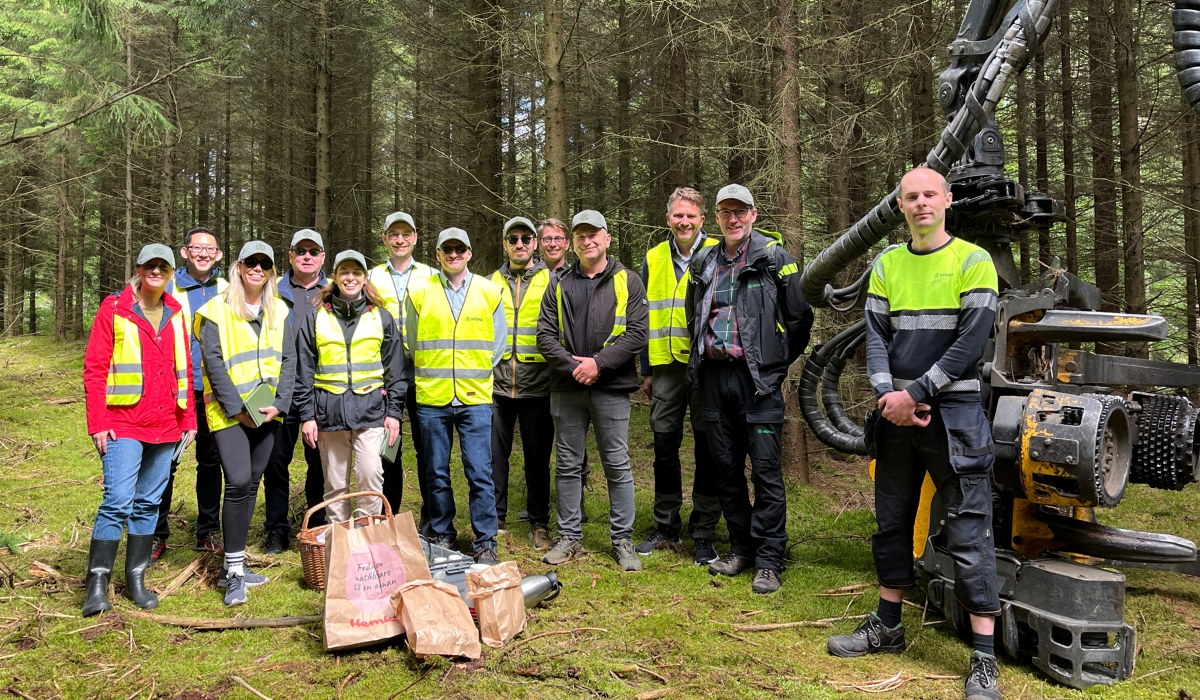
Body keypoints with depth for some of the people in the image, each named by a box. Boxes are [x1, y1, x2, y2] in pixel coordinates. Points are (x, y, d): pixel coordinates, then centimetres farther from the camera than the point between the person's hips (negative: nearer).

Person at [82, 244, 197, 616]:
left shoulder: (175, 313, 10)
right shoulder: (113, 309, -2)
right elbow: (94, 368, -5)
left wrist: (189, 418, 10)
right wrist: (98, 423, -10)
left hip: (165, 425, 5)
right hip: (124, 423, -4)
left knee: (148, 503, 10)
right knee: (118, 501, -11)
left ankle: (136, 578, 20)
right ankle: (97, 583, 1)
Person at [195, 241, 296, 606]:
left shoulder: (278, 311, 9)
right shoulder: (217, 310, -4)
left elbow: (288, 359, 5)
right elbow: (214, 363, -9)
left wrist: (279, 403, -7)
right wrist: (238, 408, -14)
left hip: (267, 412, 5)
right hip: (229, 411, -5)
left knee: (251, 483, 10)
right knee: (238, 482, -15)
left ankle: (234, 564, 21)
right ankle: (233, 570, -5)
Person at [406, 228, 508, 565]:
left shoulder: (489, 291, 5)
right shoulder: (419, 292, 5)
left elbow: (498, 342, 10)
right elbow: (413, 342, 12)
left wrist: (479, 374, 7)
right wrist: (430, 376, 10)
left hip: (475, 397, -1)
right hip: (431, 398, 1)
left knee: (480, 473, -3)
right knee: (437, 473, 9)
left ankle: (485, 543, 6)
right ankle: (442, 536, 23)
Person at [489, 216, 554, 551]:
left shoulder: (551, 281, 4)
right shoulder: (492, 283, 11)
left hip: (537, 387, -2)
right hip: (498, 385, 2)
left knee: (538, 457, 7)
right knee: (495, 454, 7)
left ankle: (539, 524, 20)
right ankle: (494, 518, 22)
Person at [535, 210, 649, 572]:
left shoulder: (628, 282, 3)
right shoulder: (559, 286, 12)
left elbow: (637, 332, -7)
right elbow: (545, 334, 5)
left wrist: (599, 362, -16)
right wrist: (571, 365, -11)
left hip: (611, 388, -3)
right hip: (566, 389, 3)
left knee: (617, 465, 3)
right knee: (568, 465, 9)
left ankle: (622, 539, 14)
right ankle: (569, 537, 21)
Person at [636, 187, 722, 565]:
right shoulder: (654, 259, 11)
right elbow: (646, 318, 14)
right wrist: (646, 370, 10)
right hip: (667, 367, 4)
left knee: (707, 451, 3)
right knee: (664, 447, 9)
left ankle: (703, 534, 14)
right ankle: (666, 528, 22)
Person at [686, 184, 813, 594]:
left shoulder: (773, 258, -1)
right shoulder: (703, 264, 13)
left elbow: (799, 316, 1)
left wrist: (779, 363, 6)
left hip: (758, 377, -5)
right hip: (714, 377, 5)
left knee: (766, 470, -4)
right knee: (726, 468, 10)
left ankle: (768, 561, 4)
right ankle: (741, 549, 23)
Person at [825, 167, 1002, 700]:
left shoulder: (973, 260, -3)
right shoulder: (886, 264, 10)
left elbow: (971, 340, -11)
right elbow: (876, 335, 5)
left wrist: (915, 394, -16)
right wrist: (888, 396, -11)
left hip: (953, 411, -5)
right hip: (896, 413, 5)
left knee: (969, 530, -4)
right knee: (892, 521, 14)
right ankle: (887, 626, 29)